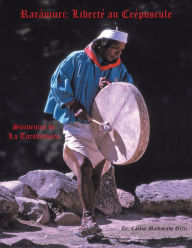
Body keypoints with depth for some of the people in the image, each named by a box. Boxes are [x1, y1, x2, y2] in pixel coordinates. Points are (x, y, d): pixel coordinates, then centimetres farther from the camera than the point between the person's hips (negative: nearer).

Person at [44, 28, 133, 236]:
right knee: (84, 167, -21)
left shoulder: (119, 69, 8)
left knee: (96, 174, 6)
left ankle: (87, 223, 16)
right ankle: (89, 217, -24)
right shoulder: (77, 60, -3)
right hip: (76, 125, -4)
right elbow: (57, 82, -3)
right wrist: (74, 106, -12)